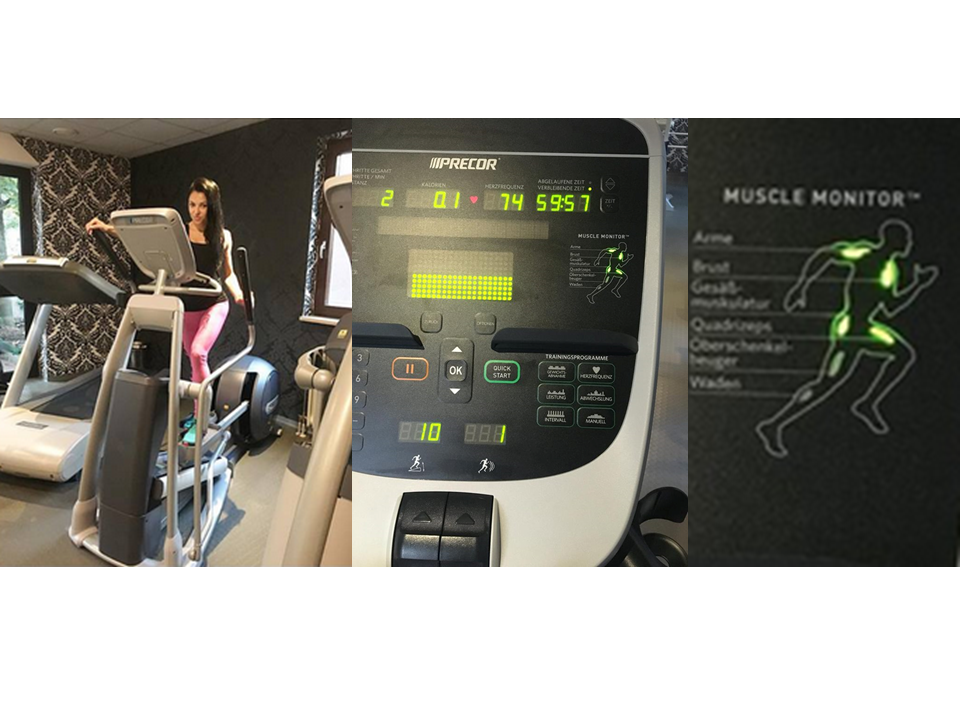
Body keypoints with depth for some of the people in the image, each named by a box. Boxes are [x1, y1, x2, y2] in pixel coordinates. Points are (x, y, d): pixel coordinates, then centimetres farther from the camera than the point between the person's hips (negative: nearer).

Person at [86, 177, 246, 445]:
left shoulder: (223, 236, -1)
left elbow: (228, 274, 6)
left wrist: (238, 294, -11)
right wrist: (108, 228, -23)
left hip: (214, 304, -3)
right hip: (187, 307, 3)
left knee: (198, 353, -23)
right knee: (197, 361, 13)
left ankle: (199, 419, -14)